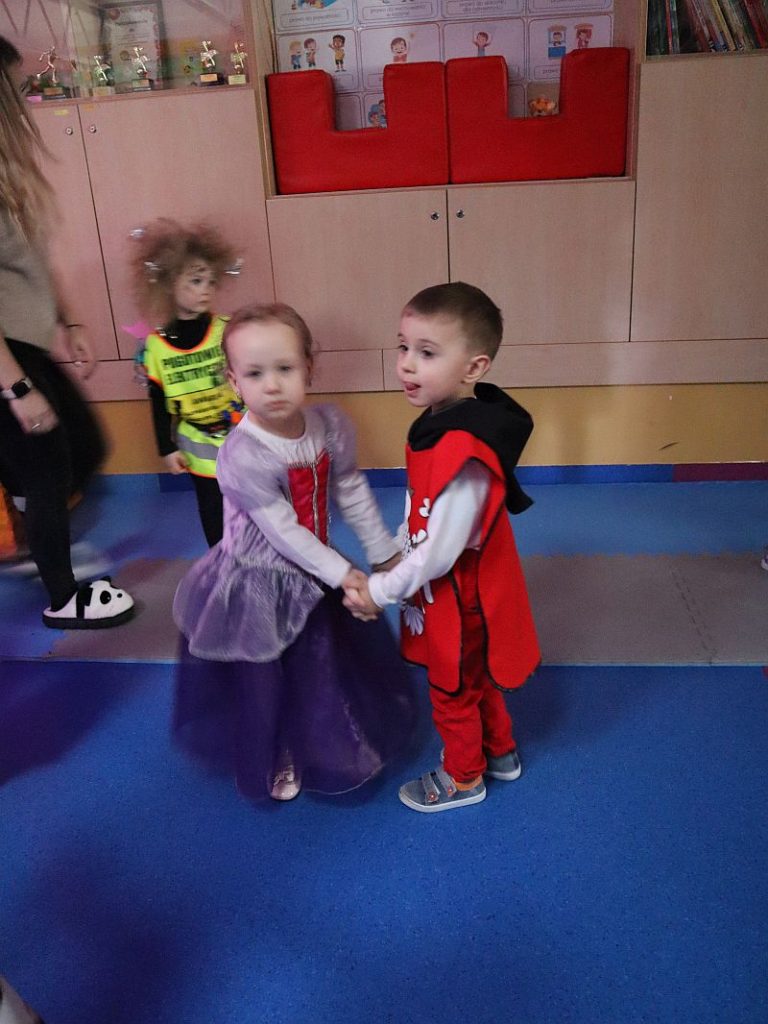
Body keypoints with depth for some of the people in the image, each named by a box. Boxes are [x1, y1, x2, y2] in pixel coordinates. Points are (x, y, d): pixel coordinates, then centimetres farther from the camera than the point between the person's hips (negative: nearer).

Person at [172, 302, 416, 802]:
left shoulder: (330, 424, -13)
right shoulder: (243, 456, -30)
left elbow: (353, 493, -1)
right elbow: (283, 532, -25)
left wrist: (385, 553, 6)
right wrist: (342, 574, -21)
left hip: (314, 572, 6)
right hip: (258, 587, -5)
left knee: (328, 667, 23)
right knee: (263, 684, 14)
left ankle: (325, 749, 52)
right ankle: (276, 763, 43)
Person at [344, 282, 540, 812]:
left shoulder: (463, 452, -35)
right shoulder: (442, 421, -5)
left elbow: (440, 551, -29)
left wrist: (380, 591, -18)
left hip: (459, 599, -8)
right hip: (466, 591, 9)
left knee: (454, 693, 17)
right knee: (478, 680, 29)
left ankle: (463, 779, 42)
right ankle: (501, 751, 53)